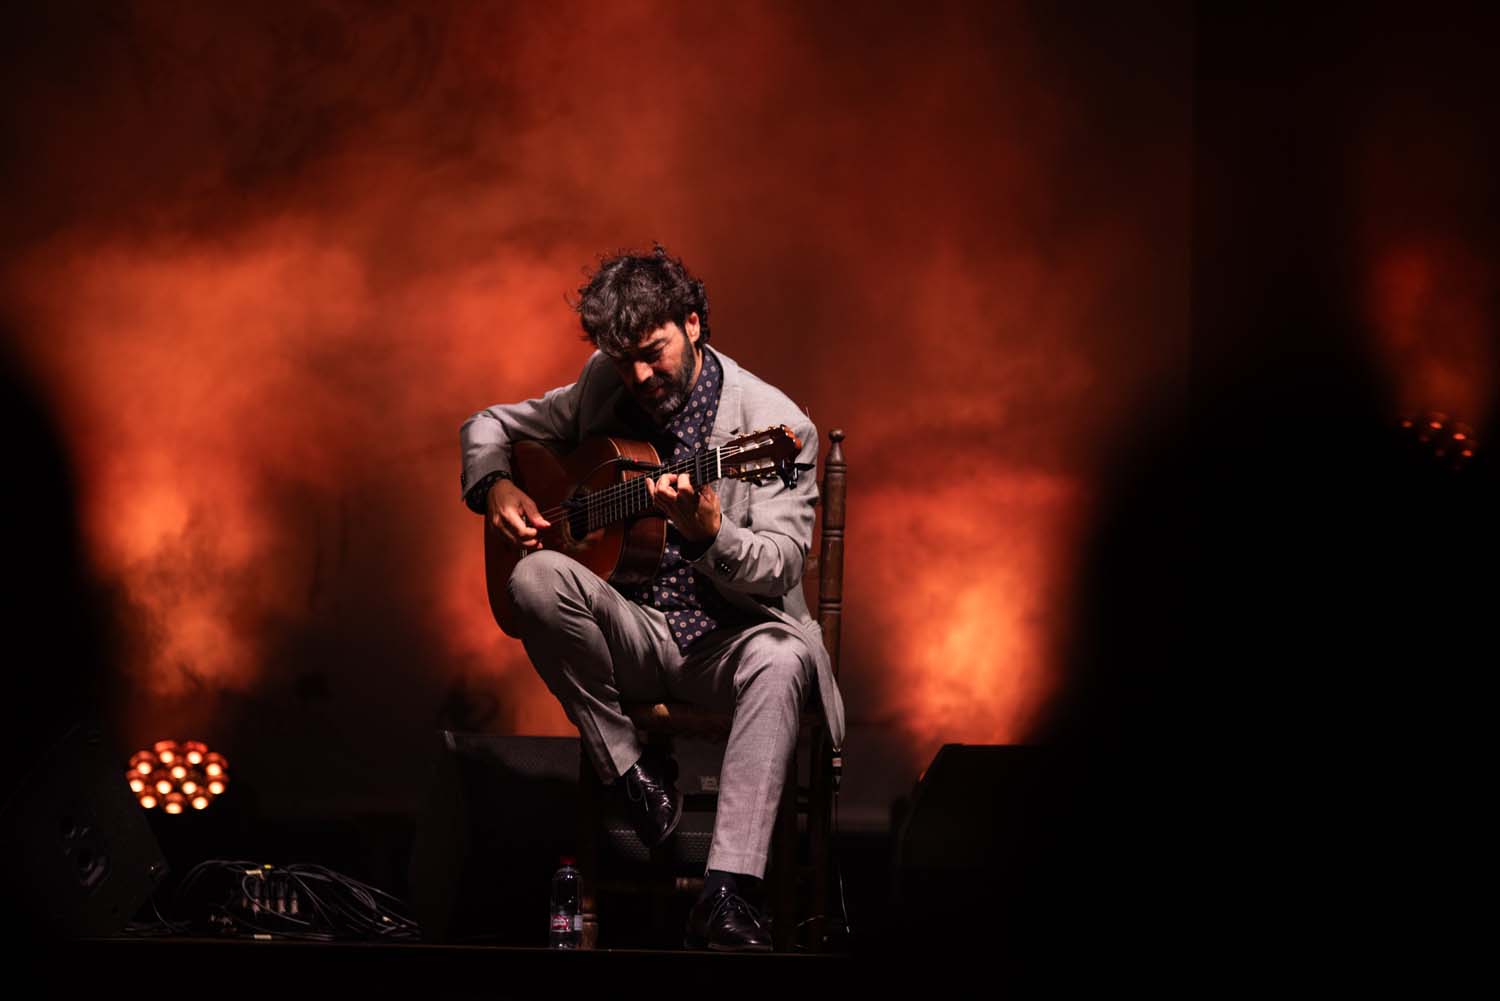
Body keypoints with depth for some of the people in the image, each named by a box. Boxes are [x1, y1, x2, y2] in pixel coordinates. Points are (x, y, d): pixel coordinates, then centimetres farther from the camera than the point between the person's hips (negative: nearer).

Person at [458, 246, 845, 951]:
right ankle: (631, 774, -14)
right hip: (630, 630, 3)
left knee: (784, 658, -39)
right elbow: (487, 426, 20)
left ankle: (727, 895, -46)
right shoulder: (602, 388, 7)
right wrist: (495, 487, -3)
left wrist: (708, 533, -35)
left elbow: (780, 568, -14)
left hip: (726, 639, -3)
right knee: (535, 577, -29)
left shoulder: (776, 423, -8)